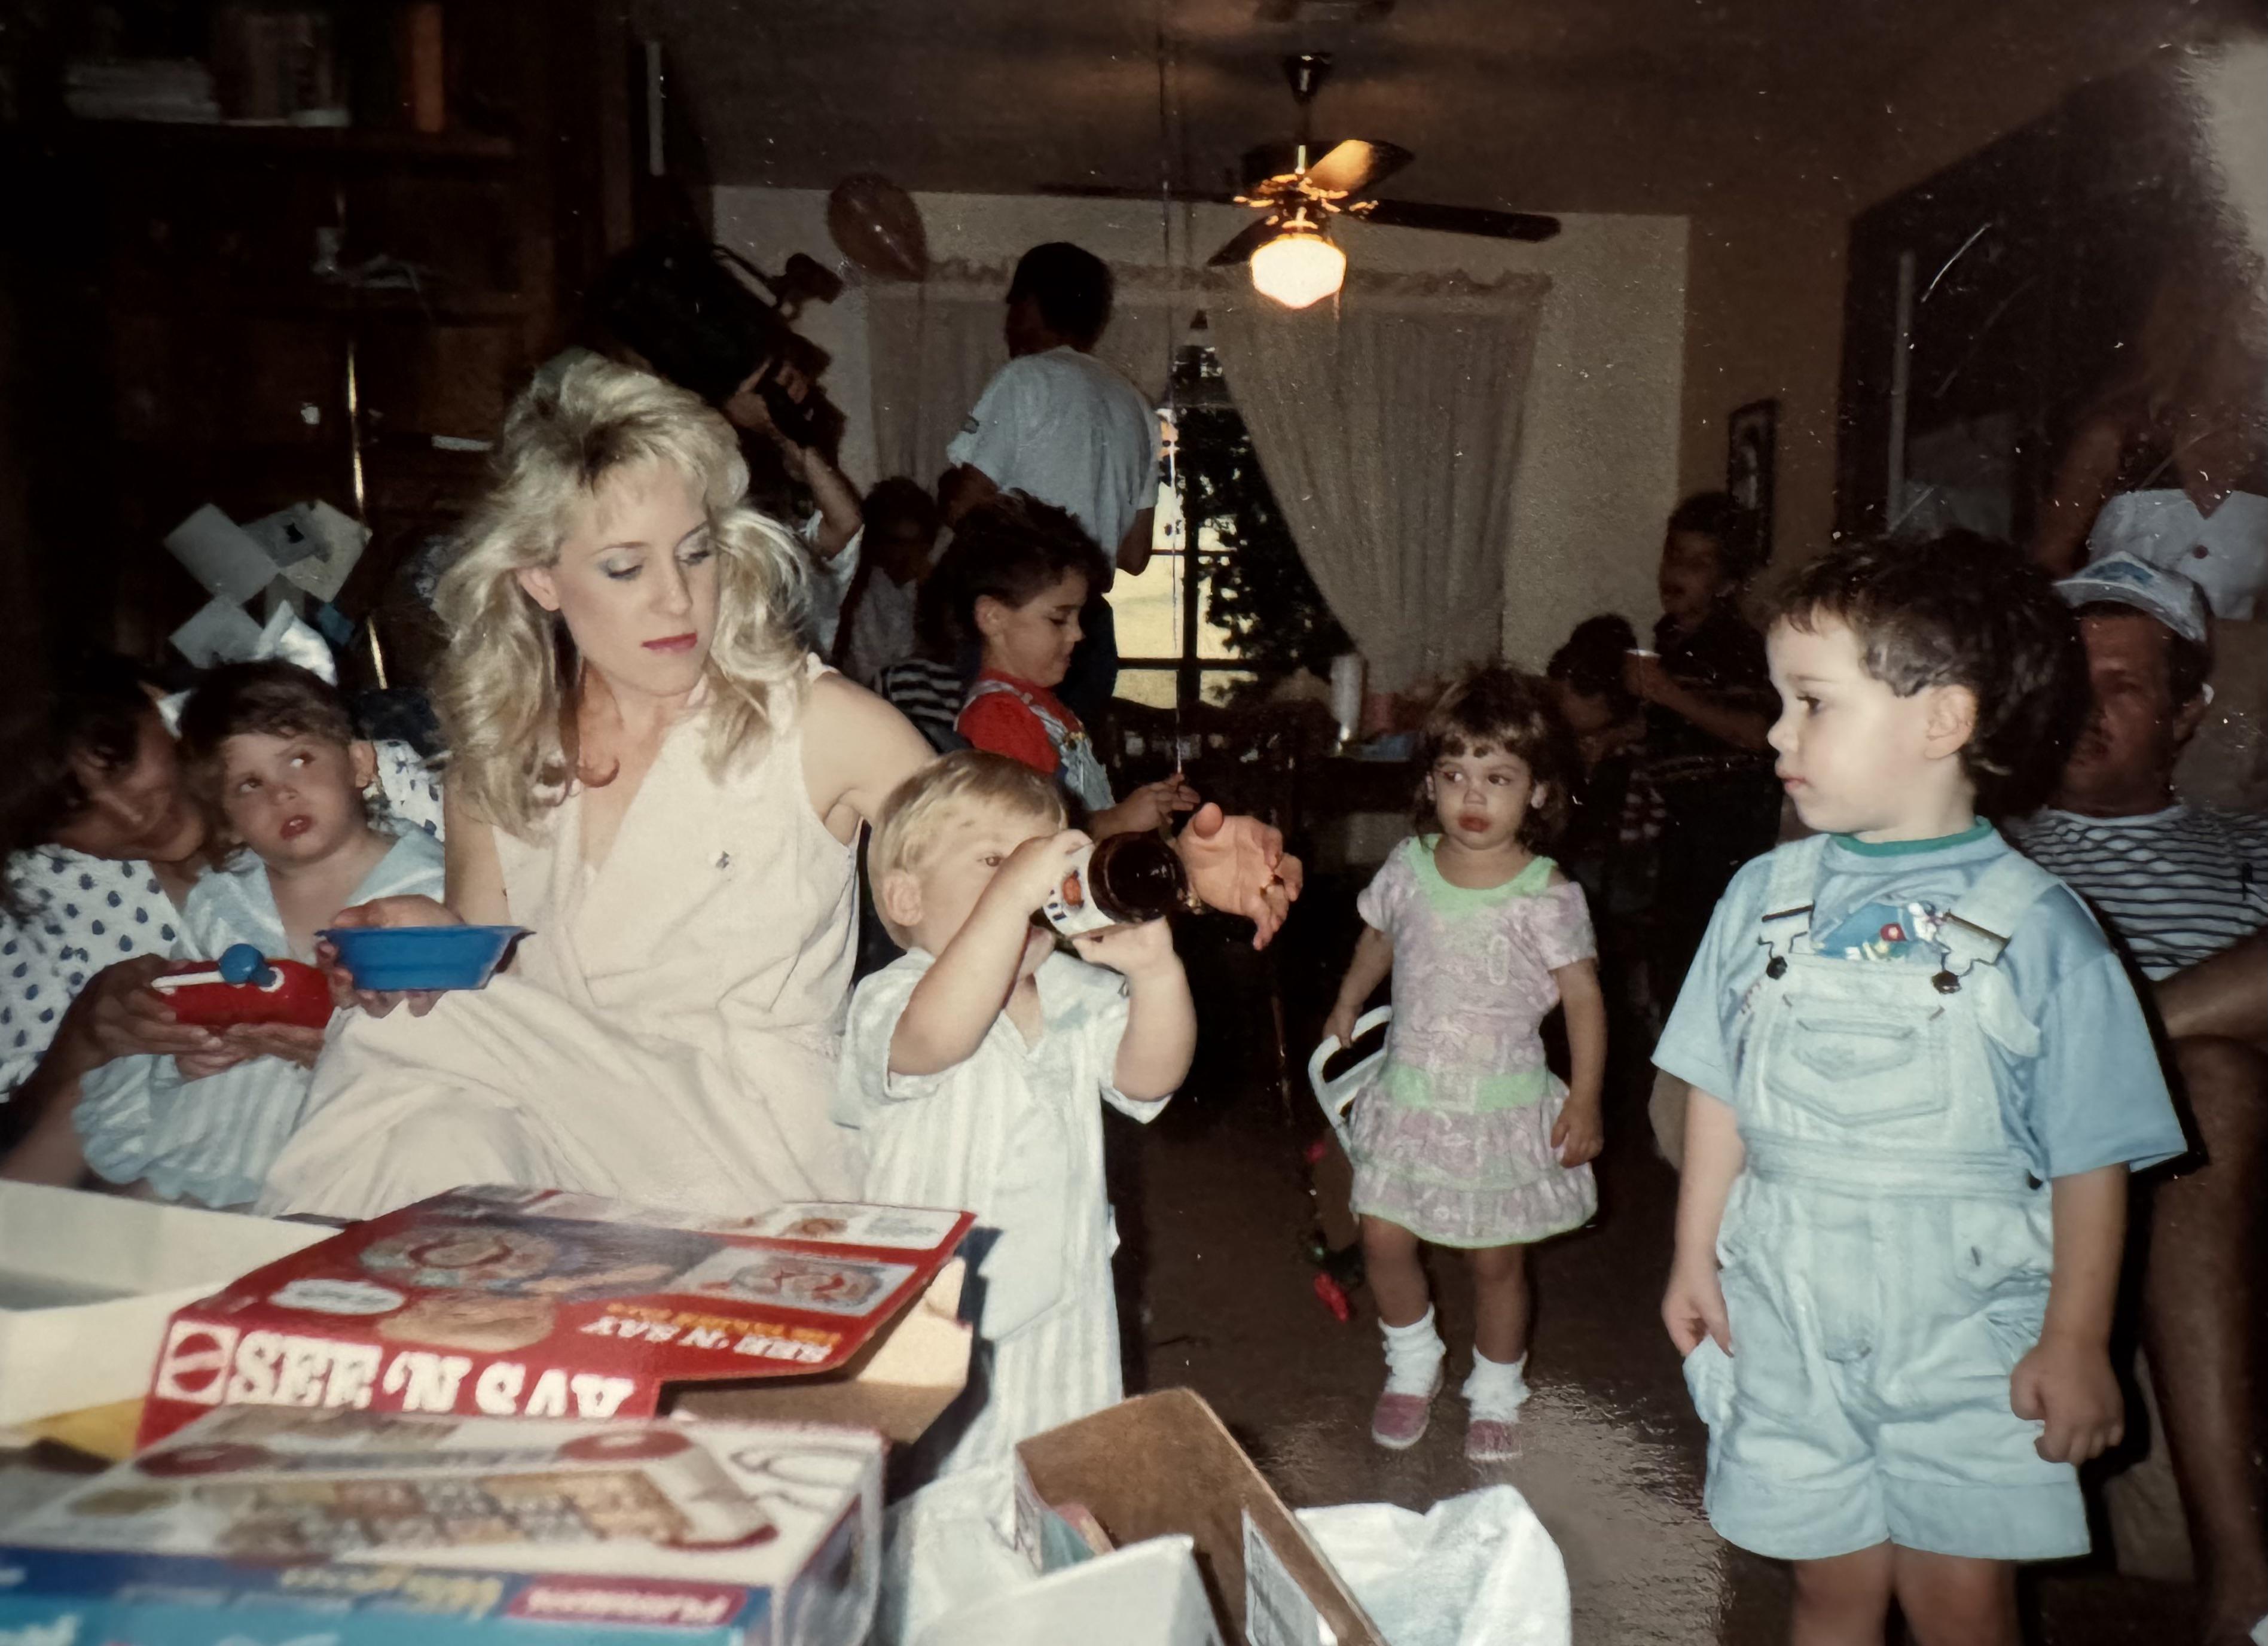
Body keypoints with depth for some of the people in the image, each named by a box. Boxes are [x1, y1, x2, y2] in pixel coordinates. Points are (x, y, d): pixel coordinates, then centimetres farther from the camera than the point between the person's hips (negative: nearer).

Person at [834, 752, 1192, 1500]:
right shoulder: (891, 999, -14)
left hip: (1060, 1311, 5)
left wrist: (1156, 973, -27)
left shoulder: (1080, 995, 4)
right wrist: (1012, 892, -42)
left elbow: (1150, 1077, -9)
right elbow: (938, 1035, -37)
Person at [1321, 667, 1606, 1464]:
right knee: (1383, 1240, 6)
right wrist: (1346, 1006, 23)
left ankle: (1496, 1393, 33)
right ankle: (1413, 1364, 34)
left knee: (1496, 1258, 8)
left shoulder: (1546, 895, -14)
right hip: (1409, 1095, 3)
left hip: (1502, 1106, -3)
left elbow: (1583, 996, -8)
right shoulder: (1409, 866, -4)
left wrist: (1584, 1100, -9)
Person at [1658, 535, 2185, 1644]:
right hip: (1787, 1314, 3)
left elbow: (2092, 1158, -6)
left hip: (1965, 1326, -2)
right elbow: (1719, 1093, 5)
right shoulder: (1764, 898, -2)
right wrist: (1695, 1258, 6)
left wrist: (2077, 1343, -4)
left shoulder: (2037, 928, -11)